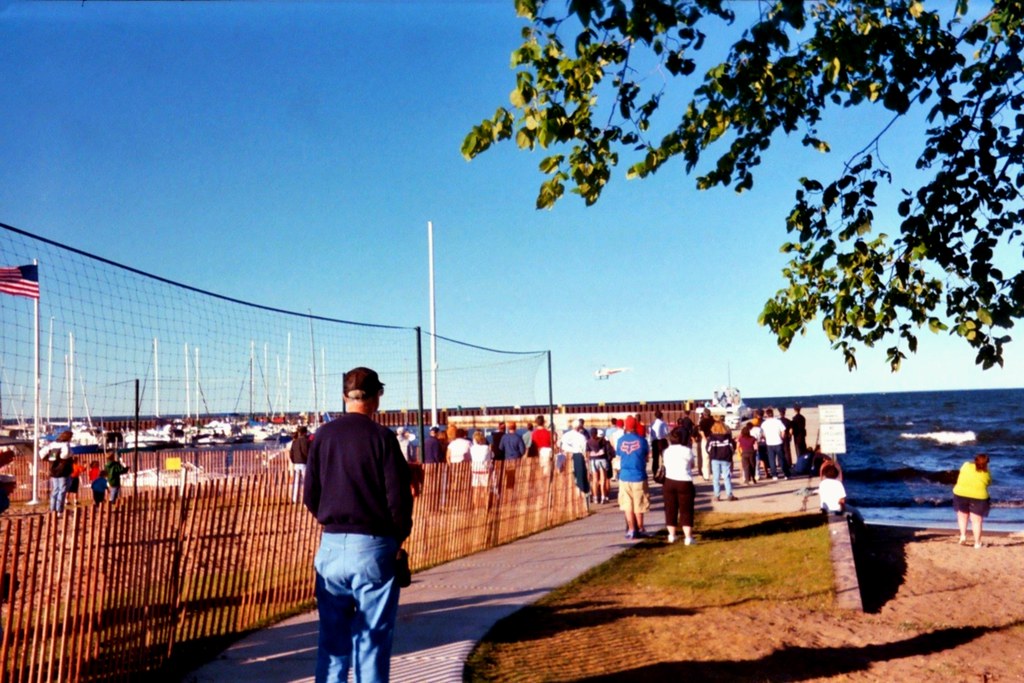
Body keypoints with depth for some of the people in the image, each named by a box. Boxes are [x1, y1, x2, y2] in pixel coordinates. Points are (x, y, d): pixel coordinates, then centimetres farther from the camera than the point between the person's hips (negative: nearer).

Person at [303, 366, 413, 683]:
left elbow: (310, 496, 6)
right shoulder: (382, 437, -9)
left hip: (331, 547, 4)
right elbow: (399, 496, -11)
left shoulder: (323, 435, 3)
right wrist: (399, 535, 5)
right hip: (373, 548, -4)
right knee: (373, 639, 5)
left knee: (332, 639, 13)